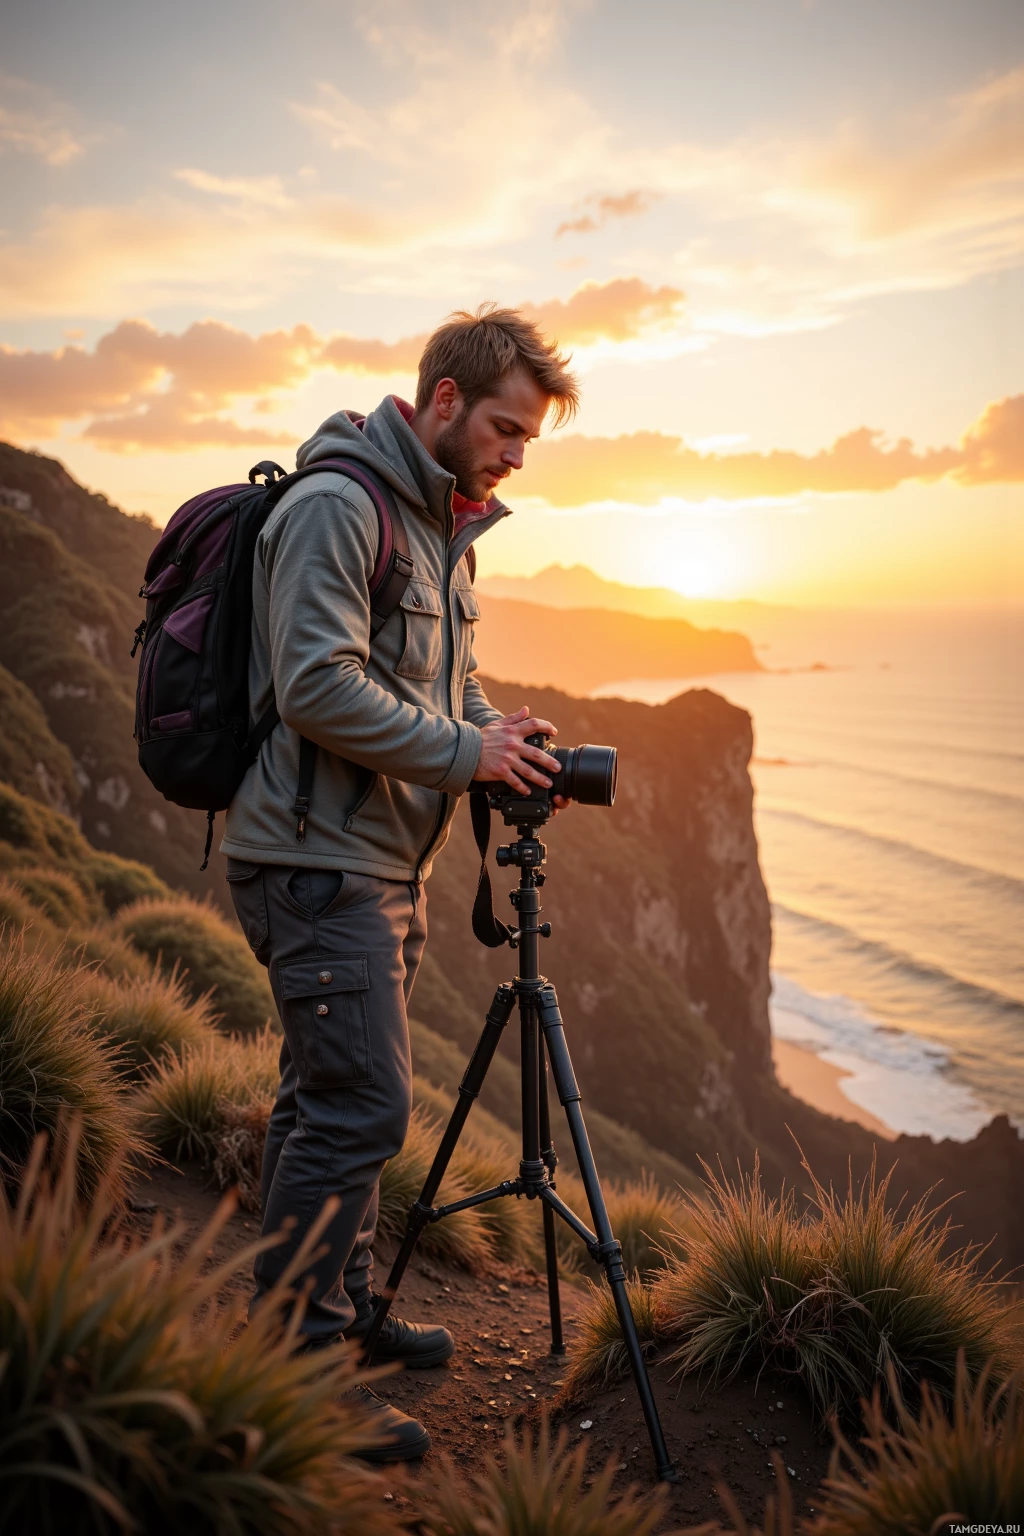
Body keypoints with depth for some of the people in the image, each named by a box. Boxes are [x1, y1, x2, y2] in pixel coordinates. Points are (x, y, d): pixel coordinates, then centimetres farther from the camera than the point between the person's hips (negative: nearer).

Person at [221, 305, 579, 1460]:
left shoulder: (443, 522, 17)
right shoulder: (333, 507, -14)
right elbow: (318, 686, -23)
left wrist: (503, 737, 4)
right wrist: (465, 754, -17)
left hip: (383, 860, 10)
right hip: (316, 860, -10)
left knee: (331, 1096, 17)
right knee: (358, 1103, -9)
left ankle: (344, 1311, 30)